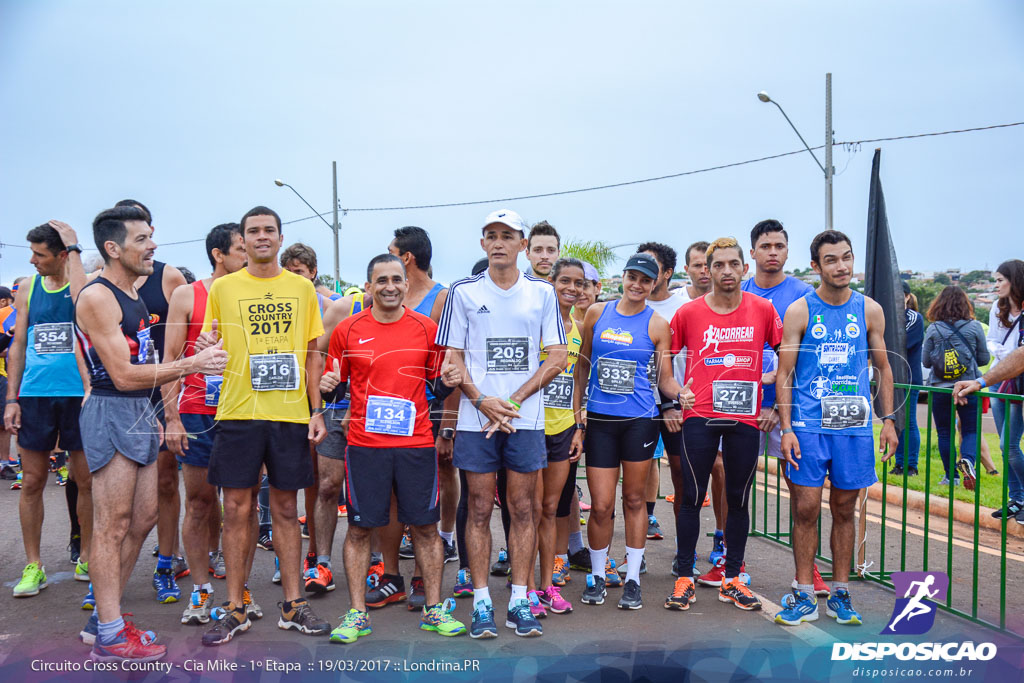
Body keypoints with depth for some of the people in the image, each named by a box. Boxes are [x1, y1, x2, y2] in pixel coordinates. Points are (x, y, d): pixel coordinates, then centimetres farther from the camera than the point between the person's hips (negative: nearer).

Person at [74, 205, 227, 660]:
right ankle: (109, 637, 6)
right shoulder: (97, 298, -15)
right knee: (113, 526, -3)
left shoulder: (132, 295, 15)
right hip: (111, 413, -9)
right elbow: (123, 374, -20)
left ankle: (103, 619, 23)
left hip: (139, 414, 9)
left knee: (143, 518, 12)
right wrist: (192, 365, -20)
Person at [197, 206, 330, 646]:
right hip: (238, 412, -1)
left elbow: (311, 353, 9)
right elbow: (212, 350, 9)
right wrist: (205, 347, -16)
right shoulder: (223, 288, 5)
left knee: (286, 508, 8)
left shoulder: (301, 288, 8)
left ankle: (293, 606, 17)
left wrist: (316, 410, 2)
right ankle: (235, 609, 13)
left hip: (290, 414, 1)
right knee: (237, 509, 2)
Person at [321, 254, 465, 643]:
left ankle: (434, 609, 18)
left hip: (416, 442, 1)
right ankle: (357, 614, 16)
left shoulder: (426, 329, 5)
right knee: (359, 527, 4)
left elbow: (437, 386, 13)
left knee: (425, 526, 6)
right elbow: (335, 385, 10)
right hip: (364, 445, -1)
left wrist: (447, 382, -9)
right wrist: (329, 387, -12)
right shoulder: (348, 330, 3)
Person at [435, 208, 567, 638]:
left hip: (526, 418, 1)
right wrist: (482, 400, -11)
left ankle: (519, 602, 14)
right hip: (476, 417, -1)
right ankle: (482, 603, 11)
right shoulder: (463, 292, 4)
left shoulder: (542, 292, 6)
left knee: (522, 509, 5)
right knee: (479, 510, 3)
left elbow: (557, 358, 2)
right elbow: (452, 358, 3)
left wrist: (512, 400, -7)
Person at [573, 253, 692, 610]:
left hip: (640, 420, -1)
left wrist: (680, 394, -22)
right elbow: (582, 368, 10)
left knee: (634, 500, 8)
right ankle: (597, 576, 21)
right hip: (599, 420, 1)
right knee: (601, 506, 1)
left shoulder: (657, 325, 2)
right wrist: (576, 420, 6)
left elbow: (665, 378, 2)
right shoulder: (597, 313, 6)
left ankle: (633, 579, 21)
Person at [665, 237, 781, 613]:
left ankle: (732, 579, 21)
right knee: (692, 497, 2)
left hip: (745, 419, 1)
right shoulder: (688, 313, -1)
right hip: (699, 417, -1)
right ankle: (684, 578, 13)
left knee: (738, 499, 9)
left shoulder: (763, 309, 1)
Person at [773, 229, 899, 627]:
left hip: (855, 427, 2)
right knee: (805, 510, -1)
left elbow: (883, 369, 15)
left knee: (844, 510, 10)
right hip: (808, 426, -2)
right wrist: (786, 429, -8)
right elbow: (784, 374, -1)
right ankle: (804, 597, 11)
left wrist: (889, 420, 8)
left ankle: (840, 594, 21)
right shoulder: (800, 311, -1)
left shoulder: (870, 310, 7)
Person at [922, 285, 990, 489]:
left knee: (944, 433, 11)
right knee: (971, 430, 9)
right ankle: (968, 459, -19)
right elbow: (984, 358, 3)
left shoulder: (933, 329, -5)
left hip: (939, 389, 0)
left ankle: (951, 476, 12)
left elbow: (925, 361, -1)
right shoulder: (974, 327, -4)